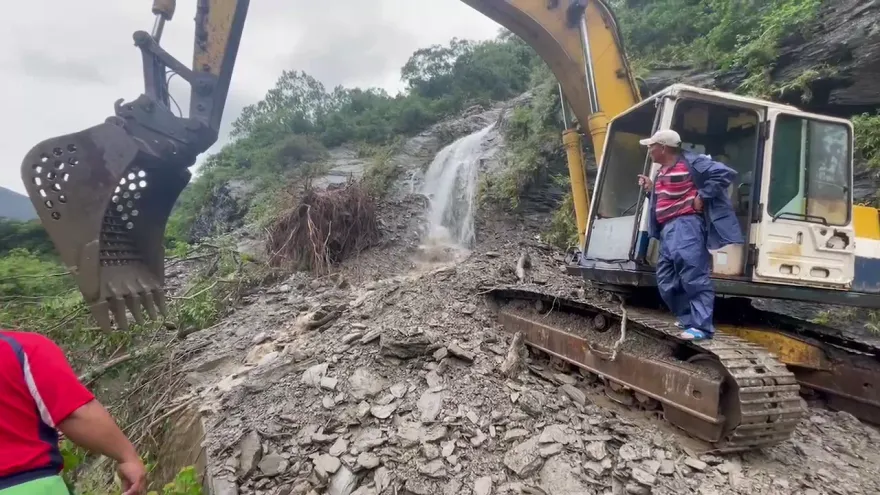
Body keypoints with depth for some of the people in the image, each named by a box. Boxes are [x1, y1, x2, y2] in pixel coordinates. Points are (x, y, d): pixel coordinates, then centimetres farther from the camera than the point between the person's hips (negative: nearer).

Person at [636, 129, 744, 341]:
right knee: (667, 282, 10)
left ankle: (701, 326, -6)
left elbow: (725, 173, -13)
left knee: (694, 278, -11)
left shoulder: (691, 162, -6)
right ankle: (688, 320, 24)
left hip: (685, 226, -10)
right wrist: (651, 189, 12)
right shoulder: (662, 171, 21)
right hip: (667, 230, 10)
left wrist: (702, 197, -12)